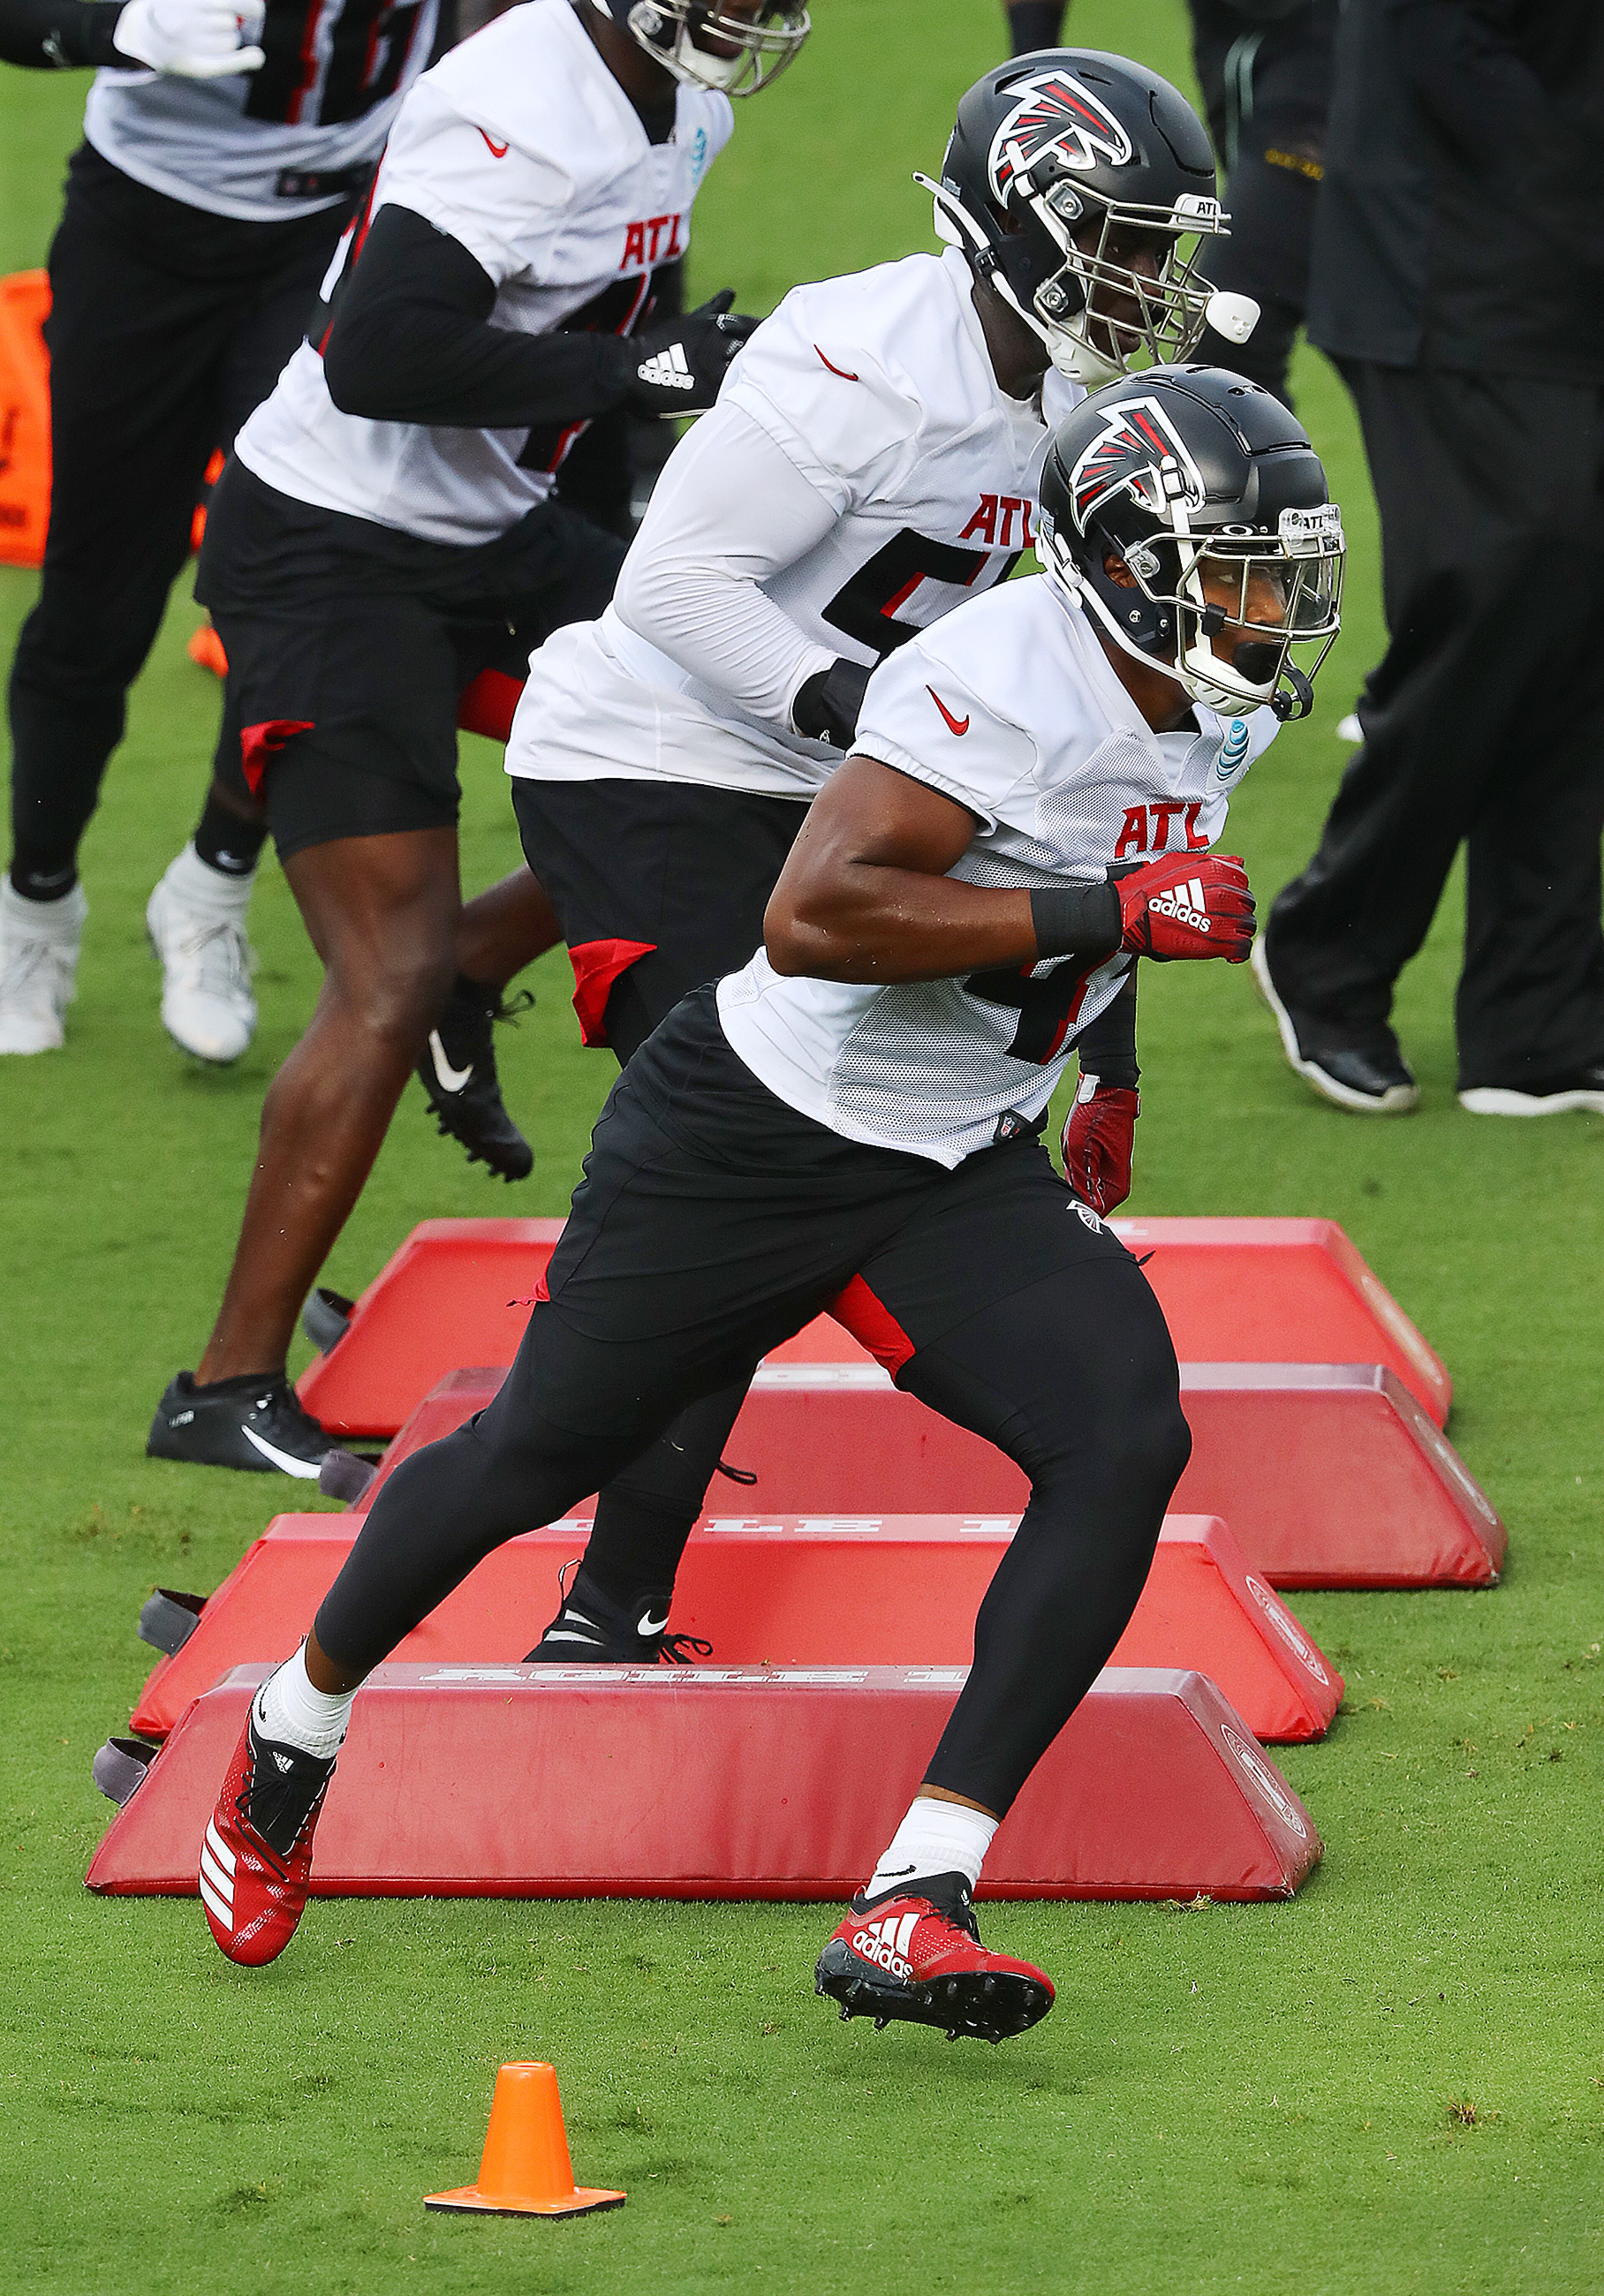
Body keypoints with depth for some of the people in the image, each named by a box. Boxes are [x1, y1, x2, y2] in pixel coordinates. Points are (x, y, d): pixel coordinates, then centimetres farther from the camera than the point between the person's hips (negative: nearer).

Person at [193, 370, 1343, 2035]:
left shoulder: (1212, 718, 1)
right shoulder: (1008, 681, -27)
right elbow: (812, 917, -37)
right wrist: (1105, 914, -35)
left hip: (958, 1177, 7)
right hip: (757, 1134, -7)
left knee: (1127, 1443, -17)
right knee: (535, 1460, 10)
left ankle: (912, 1915, -18)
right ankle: (294, 1732, 40)